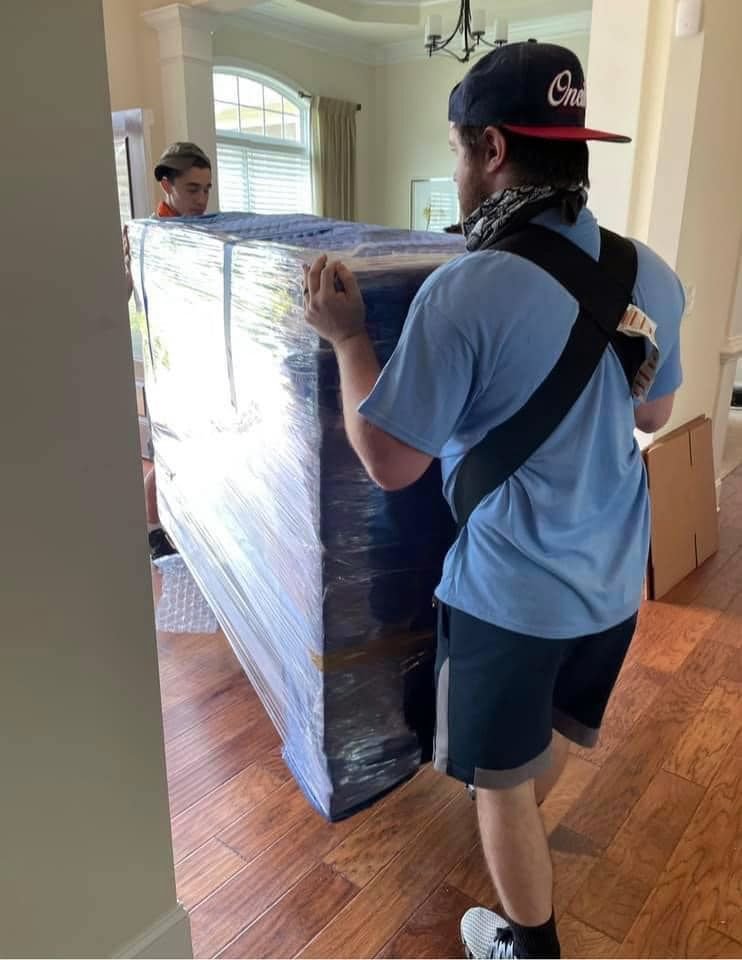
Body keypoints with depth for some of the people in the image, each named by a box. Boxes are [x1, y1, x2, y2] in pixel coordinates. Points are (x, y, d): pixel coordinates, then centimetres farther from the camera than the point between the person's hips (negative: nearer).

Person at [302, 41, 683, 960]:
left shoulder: (466, 291, -25)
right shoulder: (652, 276, -5)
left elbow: (390, 461, -19)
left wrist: (346, 336, -8)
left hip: (511, 590, -7)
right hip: (614, 579, 7)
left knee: (503, 781, 18)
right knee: (554, 732, 32)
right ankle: (521, 835, 62)